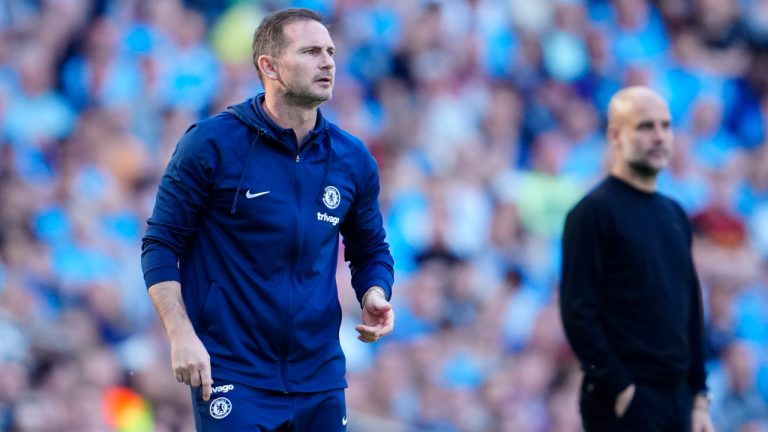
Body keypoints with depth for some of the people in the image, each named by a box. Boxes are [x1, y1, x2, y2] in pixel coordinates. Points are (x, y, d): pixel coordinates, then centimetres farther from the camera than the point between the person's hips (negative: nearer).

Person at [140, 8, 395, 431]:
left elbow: (370, 249, 19)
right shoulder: (210, 144, -6)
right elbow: (160, 243, -3)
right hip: (230, 376, -4)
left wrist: (374, 297, -3)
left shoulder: (353, 159, 6)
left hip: (320, 379, 4)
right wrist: (181, 336, -14)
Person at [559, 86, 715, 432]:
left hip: (678, 399, 7)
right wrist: (620, 390, -17)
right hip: (625, 403, -7)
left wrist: (699, 397, 14)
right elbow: (578, 313, -13)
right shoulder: (594, 212, -7)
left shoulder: (674, 215, 16)